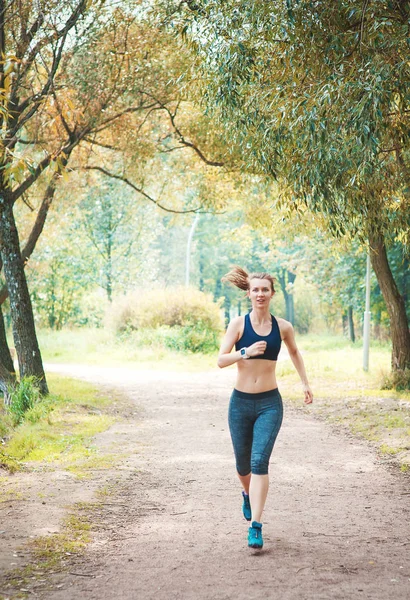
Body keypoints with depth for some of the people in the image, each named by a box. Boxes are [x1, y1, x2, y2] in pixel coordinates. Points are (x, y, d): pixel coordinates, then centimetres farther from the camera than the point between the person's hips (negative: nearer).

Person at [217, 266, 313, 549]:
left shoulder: (283, 327, 1)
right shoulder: (239, 324, -4)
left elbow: (294, 352, 22)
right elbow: (221, 360, -10)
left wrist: (305, 383, 23)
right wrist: (245, 352, -25)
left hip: (269, 403, -1)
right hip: (241, 402, 1)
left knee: (259, 462, -15)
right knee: (243, 464, 14)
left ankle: (256, 526, -14)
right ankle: (248, 495, 48)